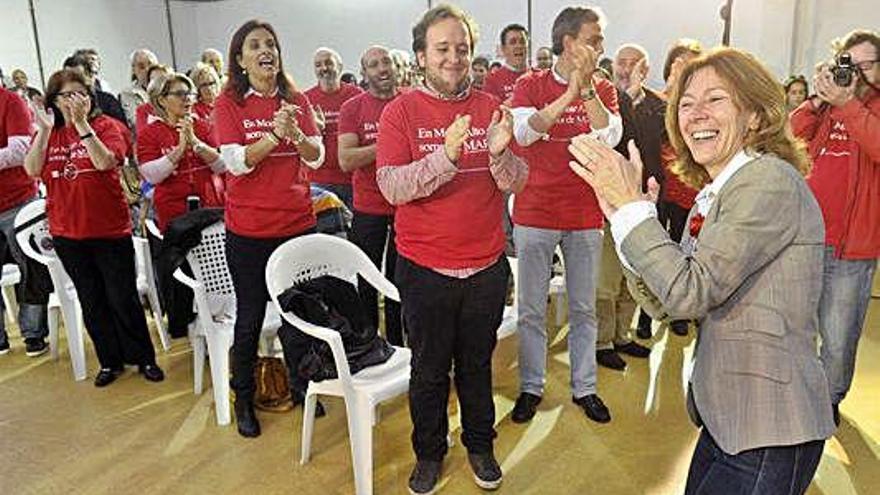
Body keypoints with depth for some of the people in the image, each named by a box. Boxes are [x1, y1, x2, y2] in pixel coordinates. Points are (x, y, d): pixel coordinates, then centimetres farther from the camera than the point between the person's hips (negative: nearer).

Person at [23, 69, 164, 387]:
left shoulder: (106, 125, -4)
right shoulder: (48, 132, 7)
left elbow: (105, 162, -22)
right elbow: (32, 170, -8)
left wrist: (82, 122, -23)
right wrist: (44, 129, -14)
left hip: (110, 229, -4)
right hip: (66, 232, 4)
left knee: (123, 297, 3)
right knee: (91, 300, 13)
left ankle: (144, 358, 18)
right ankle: (110, 361, 26)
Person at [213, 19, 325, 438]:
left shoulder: (297, 101, 5)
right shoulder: (229, 104, -4)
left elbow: (317, 158, -2)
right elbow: (236, 161, -15)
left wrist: (295, 133, -22)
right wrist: (274, 134, -29)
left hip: (297, 223, 3)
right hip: (248, 230, -3)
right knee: (250, 318, 9)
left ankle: (300, 385, 34)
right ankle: (243, 399, 28)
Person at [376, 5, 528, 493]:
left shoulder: (490, 107, 1)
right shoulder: (401, 111, -7)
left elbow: (517, 183, -2)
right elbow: (392, 187, -18)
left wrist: (499, 152, -23)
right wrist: (445, 155, -32)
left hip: (487, 265, 2)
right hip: (425, 269, -2)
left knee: (477, 362, 18)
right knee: (429, 369, 14)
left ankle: (480, 445, 40)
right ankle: (429, 453, 35)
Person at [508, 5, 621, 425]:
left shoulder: (603, 90, 5)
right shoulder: (530, 85, -2)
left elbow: (610, 137, -11)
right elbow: (524, 132, -19)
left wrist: (586, 88, -19)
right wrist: (570, 92, -24)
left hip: (585, 217, 2)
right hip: (535, 214, -2)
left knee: (584, 309, 12)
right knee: (531, 309, 7)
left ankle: (584, 387, 26)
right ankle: (531, 387, 23)